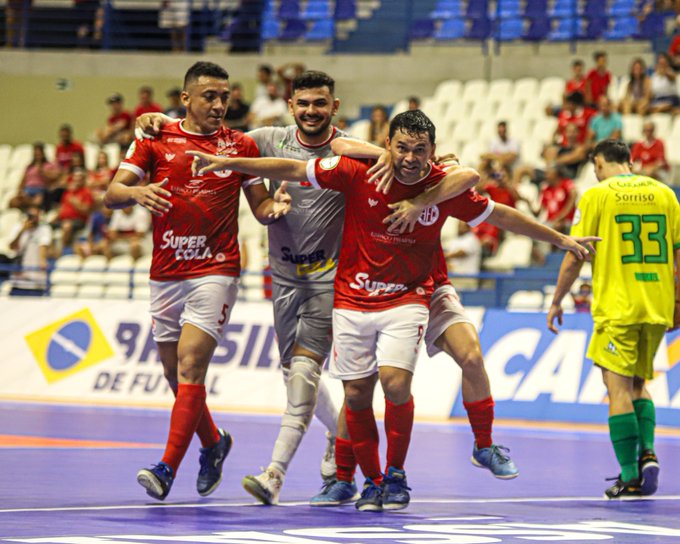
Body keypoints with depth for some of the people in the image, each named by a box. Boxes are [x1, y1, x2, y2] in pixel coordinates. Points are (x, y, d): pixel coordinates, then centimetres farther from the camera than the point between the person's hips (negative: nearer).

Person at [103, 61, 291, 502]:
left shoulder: (241, 146, 5)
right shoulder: (155, 141, 5)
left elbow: (260, 206, 12)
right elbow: (112, 195, 0)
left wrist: (274, 207, -12)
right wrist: (137, 192, -22)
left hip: (216, 271, -3)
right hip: (166, 272, 3)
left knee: (190, 365, -16)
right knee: (174, 372, 10)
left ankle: (168, 469, -20)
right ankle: (213, 444, 35)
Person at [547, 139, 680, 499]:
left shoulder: (596, 196, -2)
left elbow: (574, 257, -3)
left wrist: (556, 302, 7)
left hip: (617, 307, -5)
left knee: (619, 388, -3)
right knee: (638, 384, 20)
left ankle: (631, 478, -9)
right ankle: (647, 452, 0)